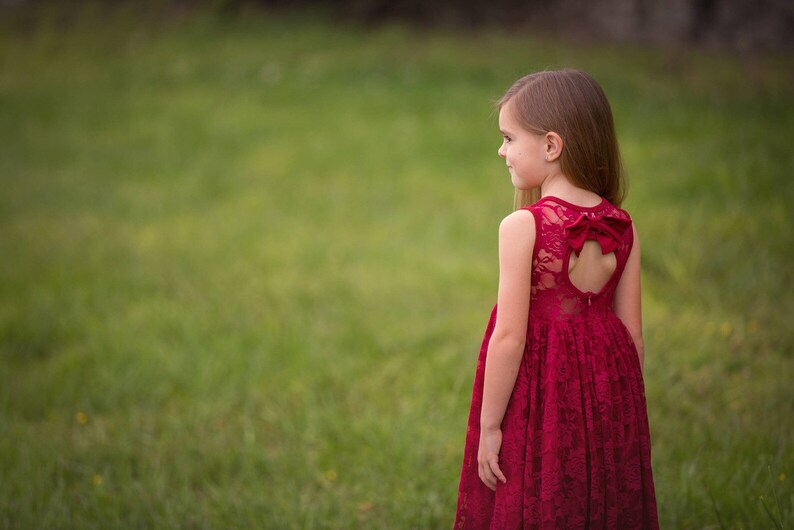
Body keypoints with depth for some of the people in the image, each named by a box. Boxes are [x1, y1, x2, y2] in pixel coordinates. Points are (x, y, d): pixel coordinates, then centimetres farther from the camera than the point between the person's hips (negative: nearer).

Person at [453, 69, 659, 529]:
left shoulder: (523, 227, -15)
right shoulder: (623, 228, 0)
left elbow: (510, 336, -15)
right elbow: (633, 334, 4)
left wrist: (489, 426, -8)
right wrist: (624, 410, 15)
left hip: (539, 403, -5)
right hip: (610, 395, 5)